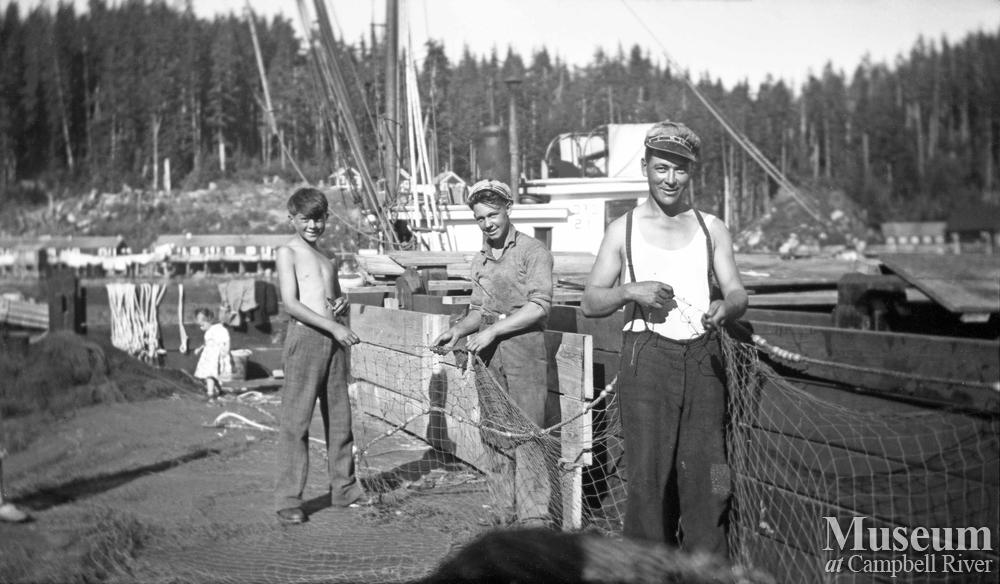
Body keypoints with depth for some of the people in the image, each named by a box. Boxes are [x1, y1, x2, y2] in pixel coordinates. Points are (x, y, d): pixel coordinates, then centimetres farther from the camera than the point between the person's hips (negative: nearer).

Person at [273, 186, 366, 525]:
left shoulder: (329, 260, 18)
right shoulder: (288, 253, -2)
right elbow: (290, 303, -12)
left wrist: (342, 305, 6)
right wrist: (333, 327, -18)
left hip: (334, 341, 7)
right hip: (304, 337, -7)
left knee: (340, 417, 10)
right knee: (296, 421, -5)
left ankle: (344, 489, 21)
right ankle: (288, 500, -2)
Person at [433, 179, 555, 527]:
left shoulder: (532, 251, -3)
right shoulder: (480, 259, 18)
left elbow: (539, 305, -12)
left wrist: (492, 331, -15)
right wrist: (459, 330, 5)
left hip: (524, 346, -6)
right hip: (488, 354, 7)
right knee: (493, 434, 6)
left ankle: (535, 515, -6)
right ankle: (507, 513, 13)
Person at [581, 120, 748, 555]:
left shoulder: (711, 229, 14)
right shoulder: (623, 229, 9)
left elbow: (737, 292, 8)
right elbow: (589, 302, 7)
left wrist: (725, 307, -16)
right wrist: (631, 291, -12)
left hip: (703, 359, 2)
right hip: (647, 358, -2)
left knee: (707, 475, -2)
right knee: (648, 474, -5)